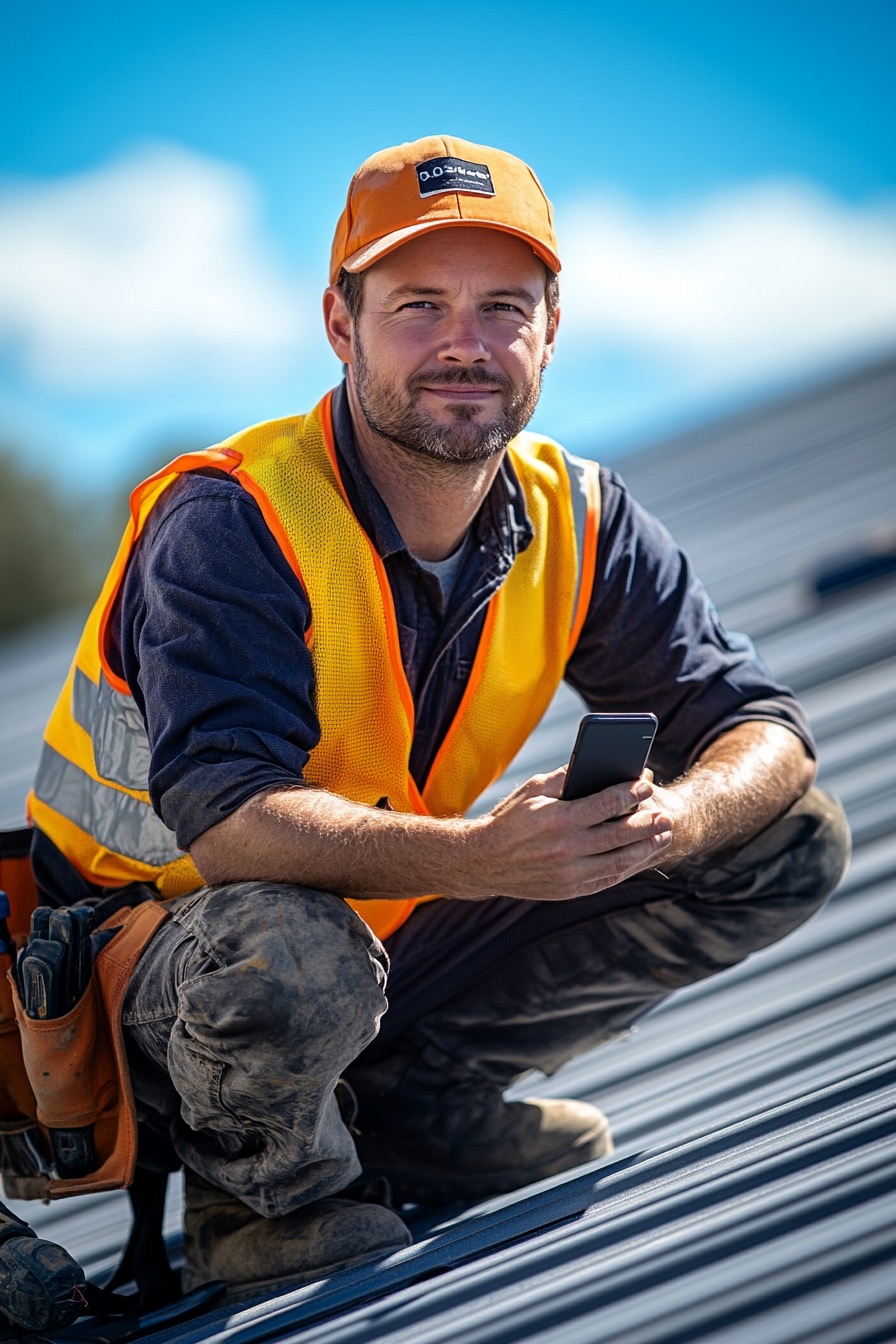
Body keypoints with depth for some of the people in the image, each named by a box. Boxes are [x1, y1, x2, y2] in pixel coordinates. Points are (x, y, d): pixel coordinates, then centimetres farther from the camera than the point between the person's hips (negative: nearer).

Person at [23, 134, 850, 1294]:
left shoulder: (575, 523, -5)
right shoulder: (229, 526, -24)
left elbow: (760, 730, -6)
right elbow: (229, 820, -36)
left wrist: (681, 815, -31)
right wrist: (484, 857, -50)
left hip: (405, 944, 6)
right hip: (157, 960, -6)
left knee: (792, 846, -2)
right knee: (286, 954, -43)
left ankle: (417, 1101, 5)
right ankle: (268, 1183, -7)